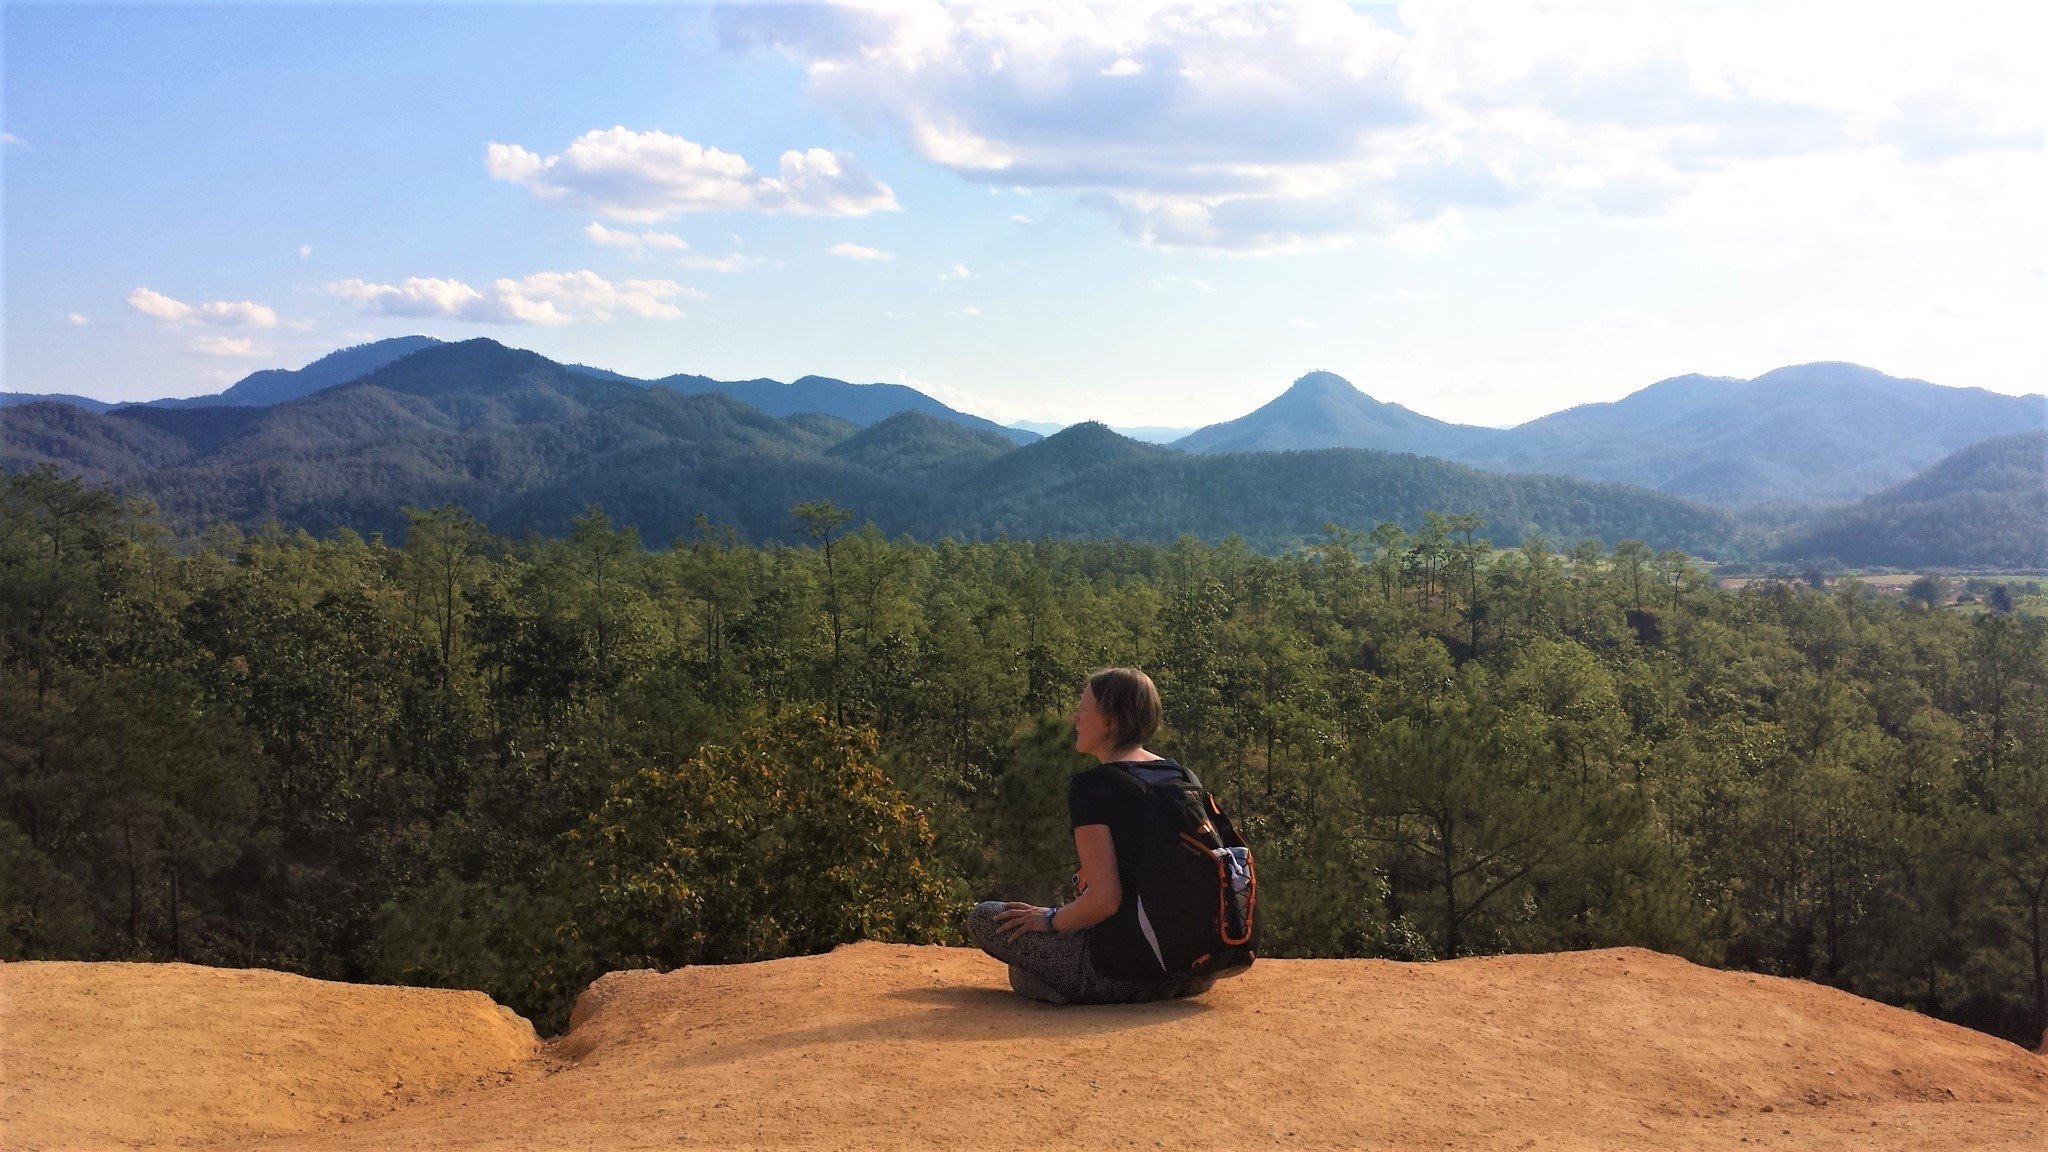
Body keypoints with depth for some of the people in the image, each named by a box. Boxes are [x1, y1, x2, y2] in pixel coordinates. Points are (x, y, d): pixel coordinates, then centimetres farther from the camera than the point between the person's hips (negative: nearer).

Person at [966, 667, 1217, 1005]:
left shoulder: (1091, 787, -15)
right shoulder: (1179, 775, 7)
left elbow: (1105, 900, -21)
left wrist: (1050, 920, -1)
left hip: (1124, 972, -7)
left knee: (984, 917, 7)